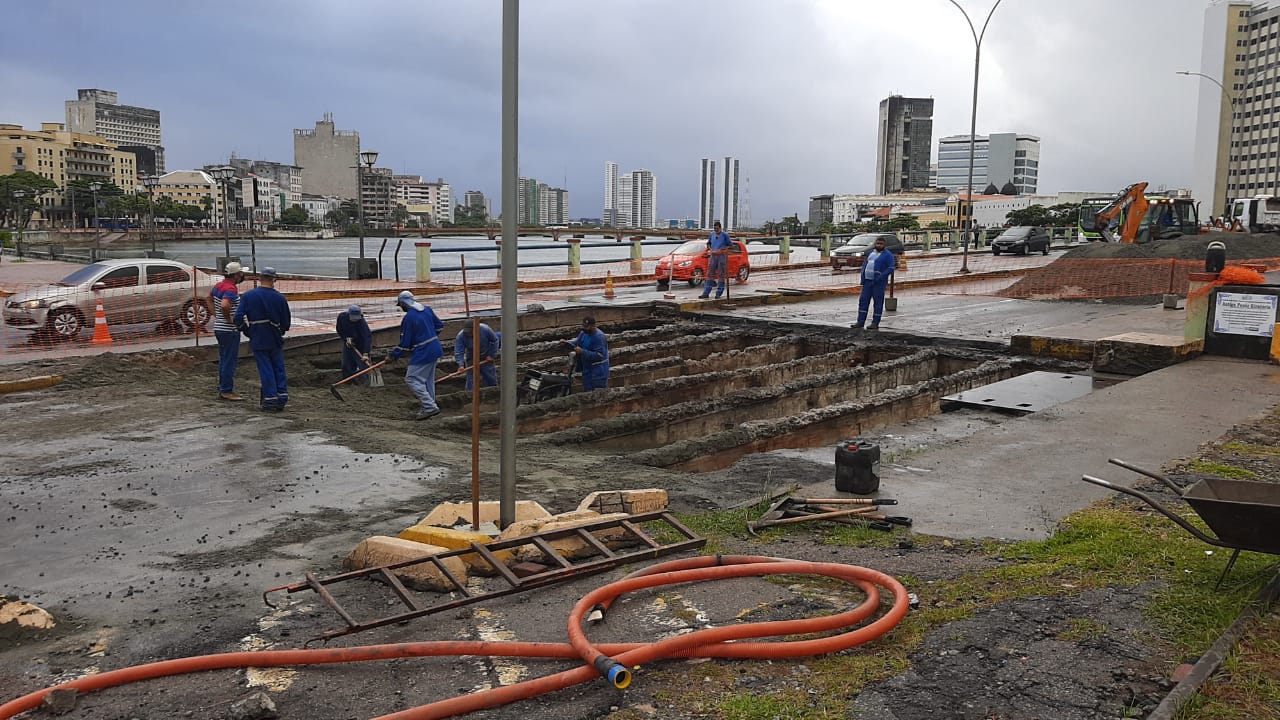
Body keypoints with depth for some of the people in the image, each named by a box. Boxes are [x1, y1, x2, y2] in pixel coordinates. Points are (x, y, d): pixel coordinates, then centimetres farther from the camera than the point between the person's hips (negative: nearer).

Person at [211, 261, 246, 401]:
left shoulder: (218, 286, 9)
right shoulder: (231, 289, -21)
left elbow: (209, 297, 28)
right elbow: (224, 305, -38)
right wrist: (229, 318, -21)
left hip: (219, 328, 10)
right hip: (230, 330, -10)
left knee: (223, 360, 16)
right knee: (230, 360, -3)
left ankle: (222, 389, 22)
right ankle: (227, 391, 0)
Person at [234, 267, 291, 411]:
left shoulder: (248, 296, -8)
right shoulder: (280, 298, -6)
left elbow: (239, 318, -9)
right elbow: (286, 322, 0)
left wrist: (247, 331, 9)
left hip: (258, 340, -1)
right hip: (276, 340, 1)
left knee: (265, 370, 4)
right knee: (279, 368, 12)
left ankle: (271, 400, 4)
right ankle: (282, 398, 12)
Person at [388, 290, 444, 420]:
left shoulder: (409, 318, -16)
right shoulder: (427, 309, 7)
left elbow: (405, 343, -13)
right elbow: (439, 326, 17)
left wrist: (393, 355, -1)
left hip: (422, 353, -9)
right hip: (434, 349, 9)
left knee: (412, 379, -5)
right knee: (428, 380, 18)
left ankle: (430, 407, -11)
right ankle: (429, 407, 24)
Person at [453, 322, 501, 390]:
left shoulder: (485, 329, -25)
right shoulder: (460, 336, -24)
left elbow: (495, 341, -9)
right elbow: (458, 353, -27)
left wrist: (492, 355, -9)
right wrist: (461, 365, -42)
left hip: (487, 358, 0)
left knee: (491, 379, 8)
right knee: (471, 379, -5)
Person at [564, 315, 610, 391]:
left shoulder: (599, 337, -24)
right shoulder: (584, 333, 2)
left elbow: (599, 355, -27)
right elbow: (576, 343, 16)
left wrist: (583, 352, -31)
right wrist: (567, 343, -4)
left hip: (598, 371, -8)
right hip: (587, 369, 8)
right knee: (588, 393, 18)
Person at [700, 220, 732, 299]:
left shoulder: (725, 235, -5)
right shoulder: (712, 234, 9)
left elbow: (730, 245, -3)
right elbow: (708, 243, 22)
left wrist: (721, 250, -13)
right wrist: (710, 249, 2)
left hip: (722, 256, -4)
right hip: (713, 256, 5)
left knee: (721, 275, -1)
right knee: (710, 274, 3)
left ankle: (719, 293, 4)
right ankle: (706, 293, 4)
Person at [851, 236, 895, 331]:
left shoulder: (888, 255, -5)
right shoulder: (871, 252, 15)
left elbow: (890, 269, -12)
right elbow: (865, 263, 22)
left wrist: (880, 278, -19)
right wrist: (863, 274, 7)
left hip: (878, 283, -7)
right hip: (867, 281, 7)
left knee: (878, 302, -1)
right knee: (863, 300, 4)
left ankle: (875, 323, 3)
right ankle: (861, 321, 8)